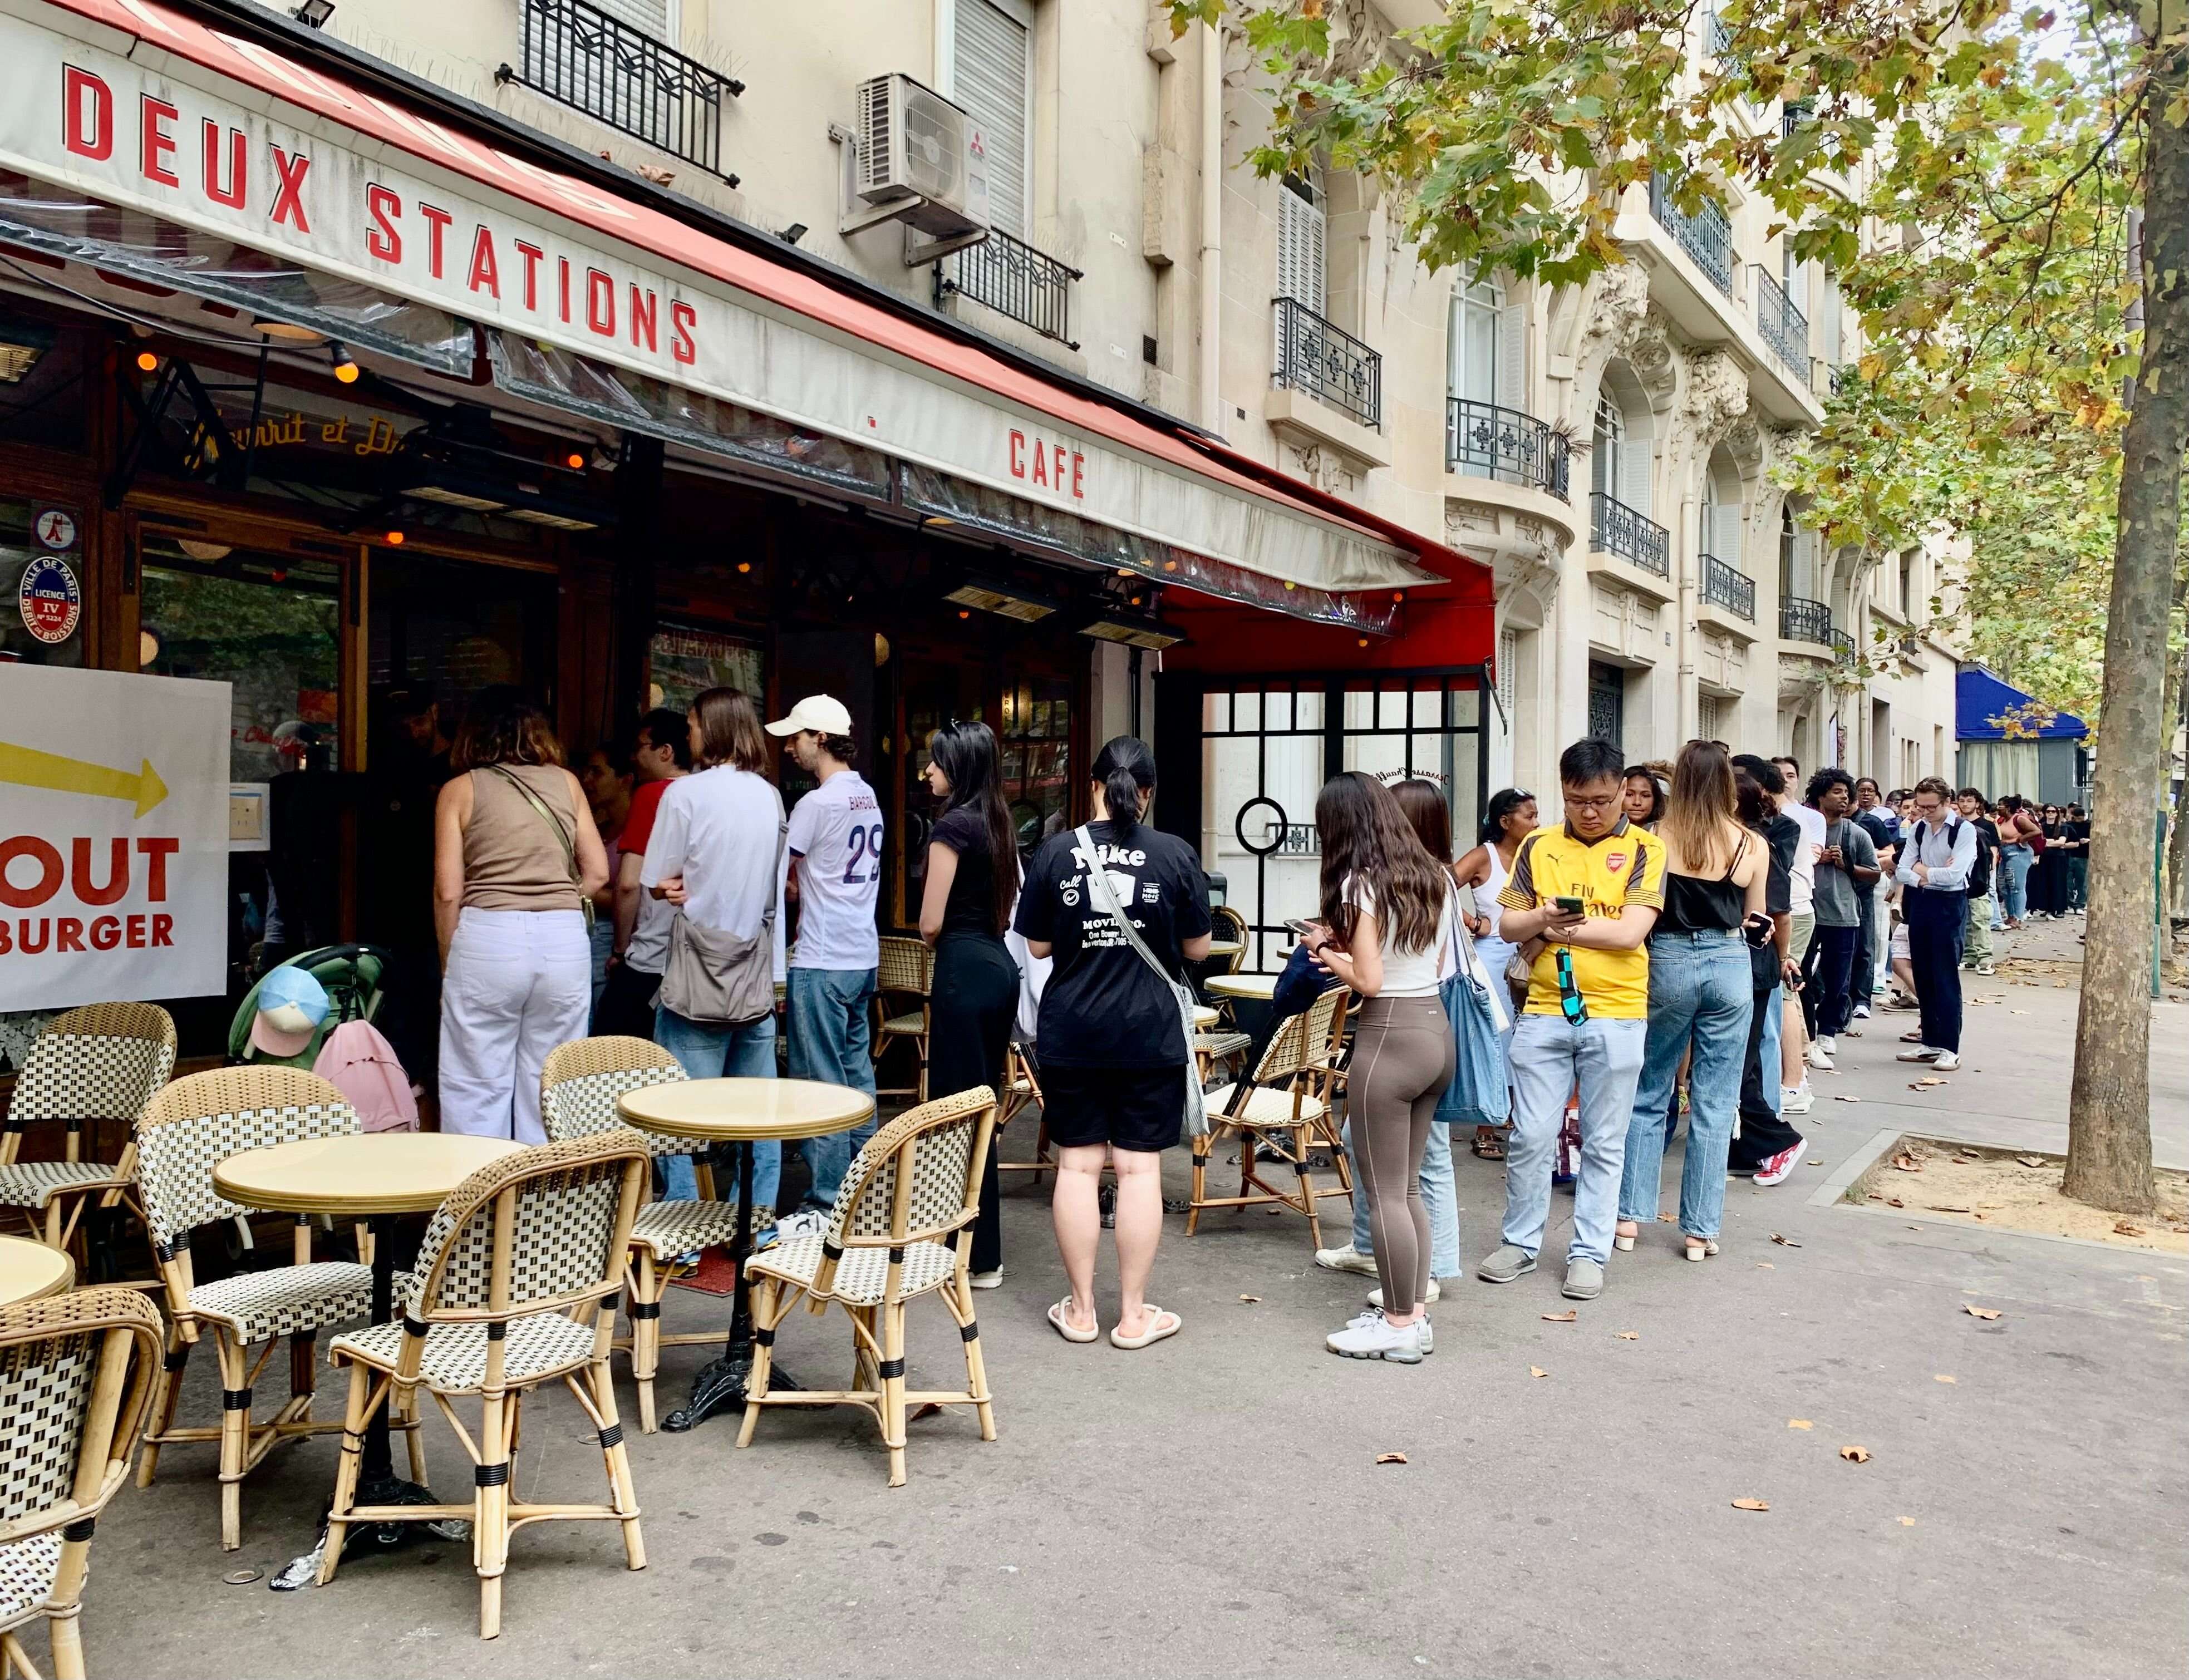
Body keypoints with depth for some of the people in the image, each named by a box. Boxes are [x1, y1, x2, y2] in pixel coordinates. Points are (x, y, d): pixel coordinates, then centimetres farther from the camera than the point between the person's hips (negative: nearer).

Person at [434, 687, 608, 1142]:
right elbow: (597, 873, 8)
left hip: (487, 938, -2)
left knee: (477, 1090, 5)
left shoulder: (460, 789, 5)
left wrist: (448, 961, 10)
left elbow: (448, 892, -1)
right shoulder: (565, 783, 12)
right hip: (565, 939, 2)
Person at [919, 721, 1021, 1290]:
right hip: (1000, 964, 9)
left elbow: (930, 924, -12)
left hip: (965, 969, -9)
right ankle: (977, 1244, 25)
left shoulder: (953, 825, -12)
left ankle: (981, 1258, 4)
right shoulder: (996, 822, 12)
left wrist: (940, 941, 8)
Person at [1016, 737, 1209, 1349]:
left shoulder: (1056, 852, -5)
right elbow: (1197, 948, 2)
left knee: (1078, 1166, 9)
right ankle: (1134, 1315, 15)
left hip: (1071, 1033, 1)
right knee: (1139, 1168, 6)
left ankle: (1081, 1309, 19)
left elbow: (1036, 946, 2)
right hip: (1150, 1034, -1)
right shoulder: (1175, 855, -6)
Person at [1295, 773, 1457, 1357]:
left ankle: (1401, 1327, 11)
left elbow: (1368, 980, -16)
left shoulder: (1361, 885, -12)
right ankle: (1412, 1310, 23)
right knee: (1407, 1186, 16)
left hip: (1390, 1039, -8)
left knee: (1385, 1192, 2)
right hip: (1437, 1031, 8)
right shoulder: (1437, 878, 10)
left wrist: (1326, 951, 3)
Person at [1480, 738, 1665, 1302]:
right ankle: (1521, 1242, 21)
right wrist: (1543, 917, -16)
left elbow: (1631, 933, -13)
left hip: (1615, 1016, -2)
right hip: (1544, 1012, 2)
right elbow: (1509, 926, 5)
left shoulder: (1644, 850, -1)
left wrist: (1553, 927, -11)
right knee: (1531, 1137, 6)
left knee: (1603, 1144, 8)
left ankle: (1589, 1253, 19)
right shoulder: (1538, 847, 7)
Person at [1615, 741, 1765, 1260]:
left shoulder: (1657, 840, -6)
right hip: (1730, 966, 1)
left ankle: (1630, 1215, 14)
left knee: (1647, 1097, 12)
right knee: (1714, 1106, 8)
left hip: (1669, 963, -1)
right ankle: (1701, 1229, 13)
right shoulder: (1752, 846, -2)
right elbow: (1756, 921, 8)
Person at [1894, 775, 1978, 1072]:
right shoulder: (1918, 829, 8)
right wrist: (1928, 878, -14)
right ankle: (1930, 1041, 18)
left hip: (1948, 905, -6)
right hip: (1919, 903, 6)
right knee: (1923, 975, 9)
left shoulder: (1964, 830, -10)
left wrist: (1922, 870, -7)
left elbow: (1954, 874, -20)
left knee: (1945, 977, -5)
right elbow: (1903, 871, 3)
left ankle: (1949, 1048, 1)